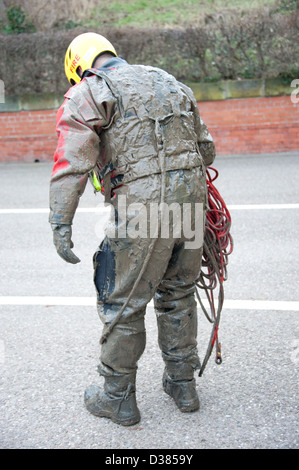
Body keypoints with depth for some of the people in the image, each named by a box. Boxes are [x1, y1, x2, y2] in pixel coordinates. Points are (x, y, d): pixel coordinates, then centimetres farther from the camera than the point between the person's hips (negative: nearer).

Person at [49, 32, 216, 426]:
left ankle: (118, 398, 22)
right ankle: (182, 385, 33)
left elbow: (71, 164, -13)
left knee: (122, 305, 9)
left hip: (141, 213, -6)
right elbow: (207, 150, 20)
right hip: (191, 202, 6)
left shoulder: (86, 94, 2)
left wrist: (61, 224, -15)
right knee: (178, 295, 21)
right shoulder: (170, 82, 20)